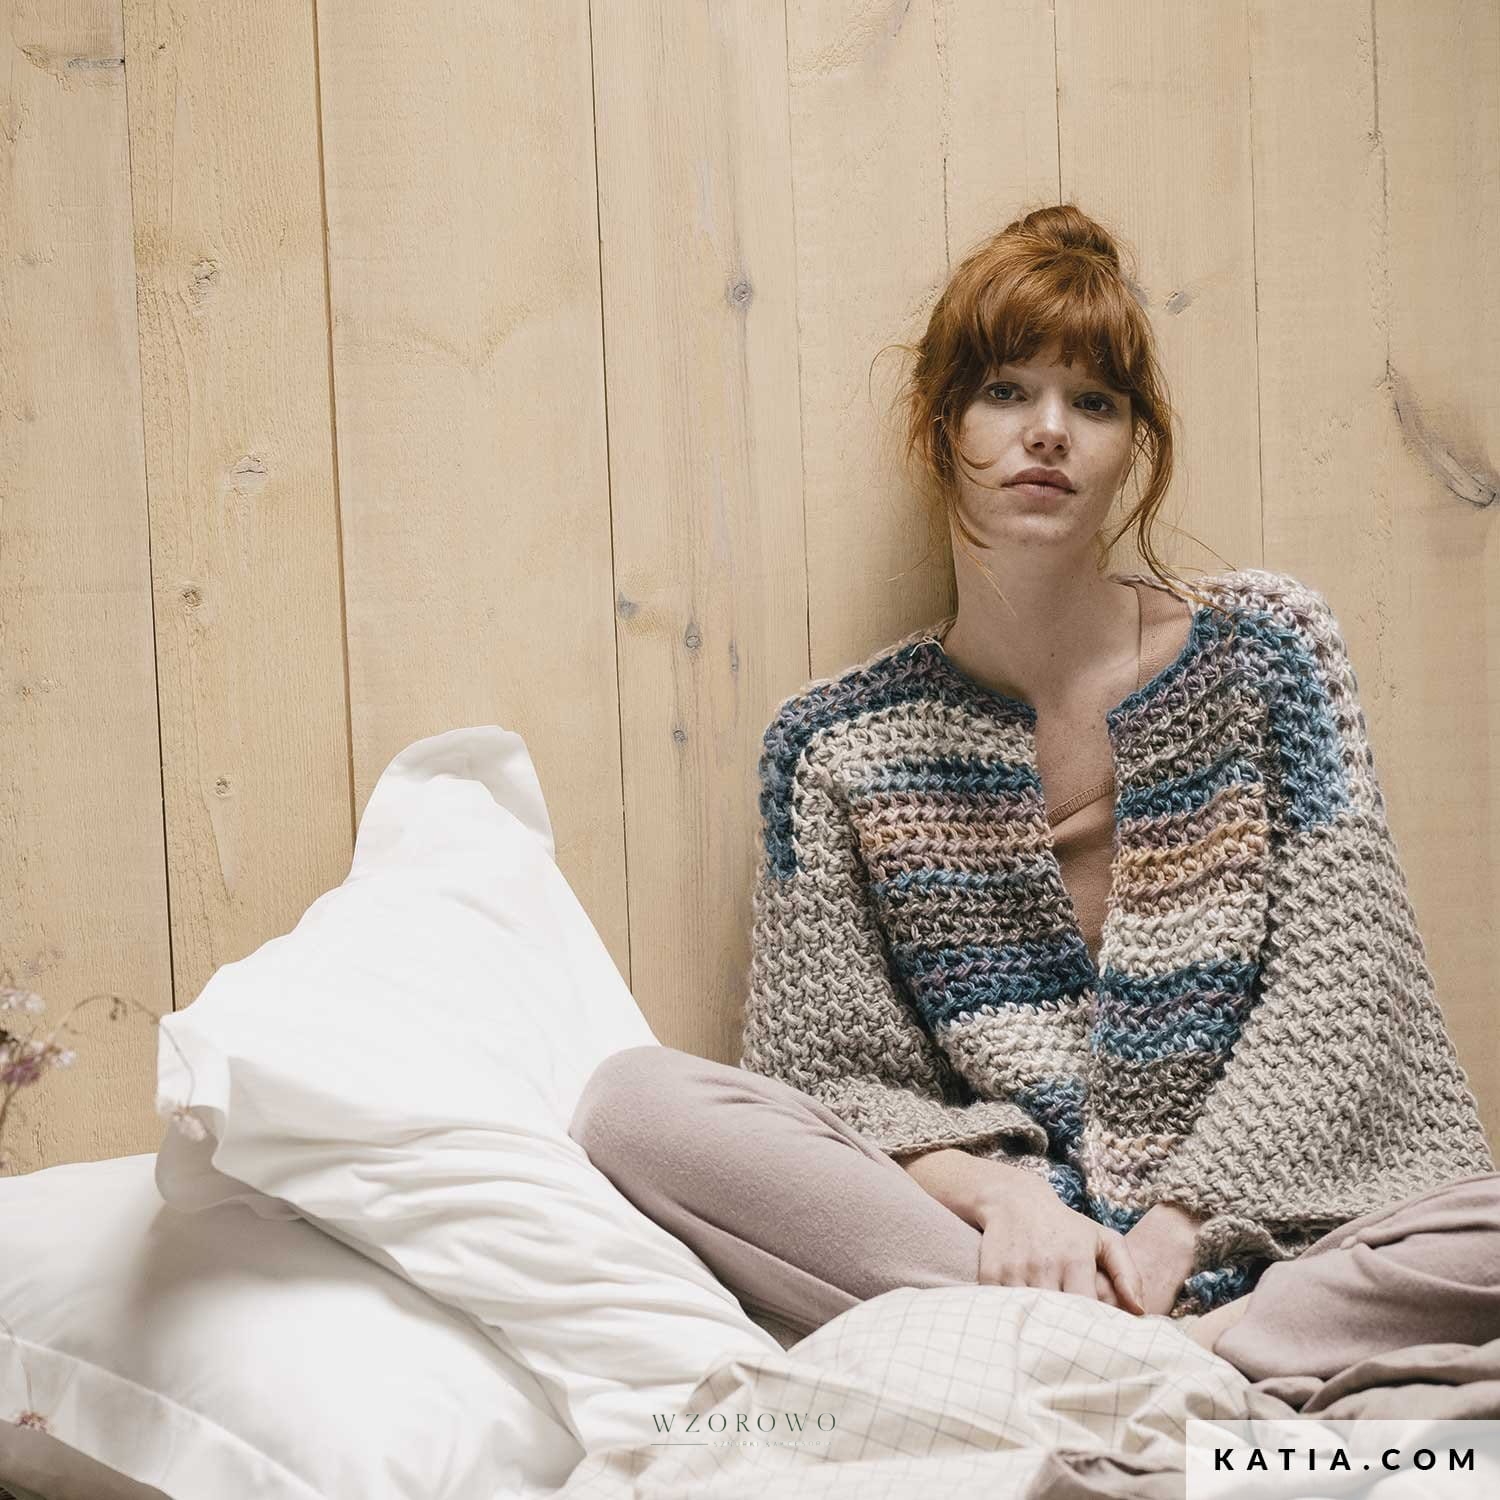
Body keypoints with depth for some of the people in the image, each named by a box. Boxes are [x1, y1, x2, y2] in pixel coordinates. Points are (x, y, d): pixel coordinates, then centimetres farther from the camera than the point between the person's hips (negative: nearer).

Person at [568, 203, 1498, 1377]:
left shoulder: (1268, 649, 4)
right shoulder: (837, 746, 6)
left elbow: (1334, 990, -1)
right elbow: (841, 1078, 3)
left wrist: (1175, 1228, -13)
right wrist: (998, 1193, -17)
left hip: (1257, 1225, -1)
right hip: (983, 1236, 2)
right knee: (633, 1101, -22)